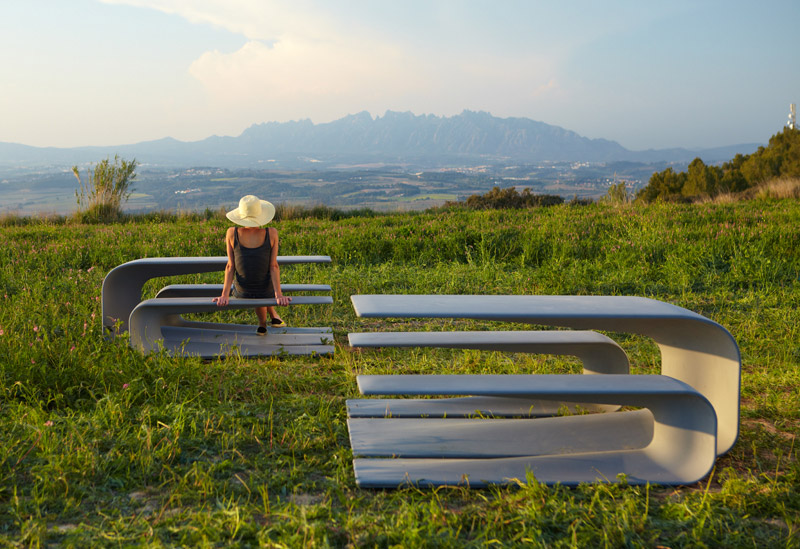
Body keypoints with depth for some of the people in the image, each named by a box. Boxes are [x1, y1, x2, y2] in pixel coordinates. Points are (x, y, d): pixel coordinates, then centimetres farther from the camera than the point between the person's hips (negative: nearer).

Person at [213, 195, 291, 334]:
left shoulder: (232, 233, -15)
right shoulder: (271, 233, -17)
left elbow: (230, 266, -13)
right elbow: (273, 266, -17)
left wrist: (225, 294, -9)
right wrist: (278, 294, -15)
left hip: (241, 293, 1)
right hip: (267, 292, -1)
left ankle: (262, 323, 41)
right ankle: (273, 315, 43)